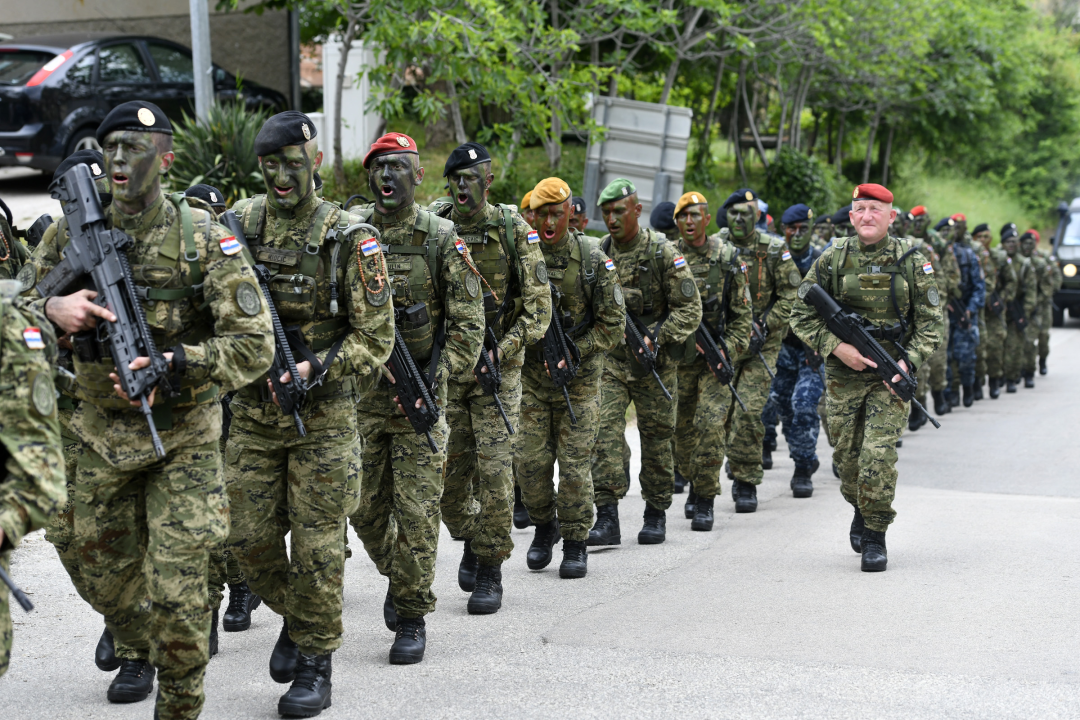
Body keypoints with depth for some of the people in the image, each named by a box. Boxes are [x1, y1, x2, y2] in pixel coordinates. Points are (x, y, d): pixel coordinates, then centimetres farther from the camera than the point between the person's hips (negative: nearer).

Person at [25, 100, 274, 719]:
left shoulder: (204, 237, -11)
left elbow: (254, 346, -14)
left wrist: (172, 365, -27)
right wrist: (53, 308, -19)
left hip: (183, 439, -4)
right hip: (102, 436, 4)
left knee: (176, 592, -8)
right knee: (107, 577, 17)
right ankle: (142, 651, 48)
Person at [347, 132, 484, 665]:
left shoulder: (441, 239, -3)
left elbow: (468, 322, -4)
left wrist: (438, 375, -15)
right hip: (359, 392, 3)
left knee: (416, 509, -4)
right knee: (365, 506, 9)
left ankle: (411, 616, 7)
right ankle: (398, 573, 36)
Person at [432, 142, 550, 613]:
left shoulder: (515, 232, -3)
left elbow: (538, 308, -5)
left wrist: (499, 351, -15)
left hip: (497, 367, -3)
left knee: (494, 468, -6)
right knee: (448, 468, 5)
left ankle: (490, 572, 2)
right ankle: (471, 540, 32)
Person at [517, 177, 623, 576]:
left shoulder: (594, 259, -7)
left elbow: (613, 322, -5)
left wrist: (572, 352, -14)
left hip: (580, 378, -2)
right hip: (532, 376, 2)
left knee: (574, 463, -3)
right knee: (531, 461, 1)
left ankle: (575, 543, 9)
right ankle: (545, 526, 25)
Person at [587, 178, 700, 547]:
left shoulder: (663, 253, -9)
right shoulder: (597, 253, 3)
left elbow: (689, 309, -9)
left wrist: (656, 338, -20)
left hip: (655, 362, -2)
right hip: (609, 359, 2)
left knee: (655, 437, 8)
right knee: (604, 430, -12)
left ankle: (656, 514, 23)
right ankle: (607, 516, -12)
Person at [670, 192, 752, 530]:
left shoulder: (727, 257, 1)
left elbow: (743, 311, 4)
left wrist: (729, 349, -8)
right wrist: (687, 338, -6)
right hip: (678, 357, 2)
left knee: (710, 424, -13)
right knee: (682, 427, 10)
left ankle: (705, 500, -5)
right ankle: (694, 485, 33)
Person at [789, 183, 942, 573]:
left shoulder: (911, 261, 0)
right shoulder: (832, 259, 1)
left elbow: (931, 322, 2)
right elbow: (802, 316, 3)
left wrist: (908, 362, -14)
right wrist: (837, 347, -12)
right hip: (843, 375, 2)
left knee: (878, 456, -14)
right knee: (847, 457, 9)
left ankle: (875, 536, 1)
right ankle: (861, 511, 39)